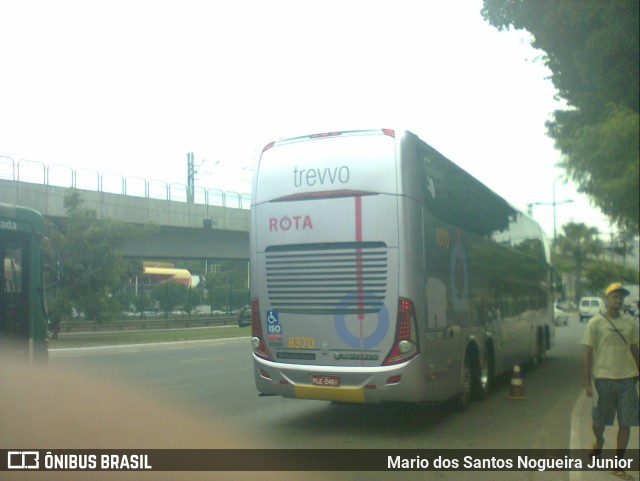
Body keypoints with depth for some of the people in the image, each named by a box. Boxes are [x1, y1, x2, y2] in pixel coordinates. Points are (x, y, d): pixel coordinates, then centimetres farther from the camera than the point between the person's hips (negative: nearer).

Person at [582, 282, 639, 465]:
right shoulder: (596, 323, -4)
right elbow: (588, 353, -3)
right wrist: (587, 382, -7)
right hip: (603, 377, -3)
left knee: (625, 423, 2)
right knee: (599, 420, 11)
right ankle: (599, 443, 43)